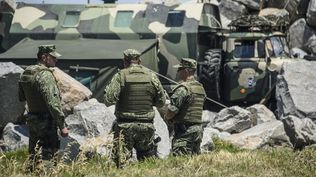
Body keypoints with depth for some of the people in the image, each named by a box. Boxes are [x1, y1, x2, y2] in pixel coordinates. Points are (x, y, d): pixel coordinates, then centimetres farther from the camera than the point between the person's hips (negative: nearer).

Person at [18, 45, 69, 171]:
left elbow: (21, 98, 19)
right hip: (46, 121, -9)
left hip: (31, 119, 9)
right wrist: (62, 125, -21)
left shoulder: (25, 74, 8)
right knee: (47, 156, -5)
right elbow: (52, 102, -23)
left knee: (34, 155, 17)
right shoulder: (45, 75, -18)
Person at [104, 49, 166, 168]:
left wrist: (107, 89, 7)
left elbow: (108, 100, -12)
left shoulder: (120, 76, -7)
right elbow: (161, 101, 8)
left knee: (122, 163, 0)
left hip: (125, 126, -3)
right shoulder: (151, 76, 2)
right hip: (147, 126, 3)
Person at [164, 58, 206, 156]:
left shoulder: (183, 89, -15)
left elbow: (172, 110, -18)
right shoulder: (200, 87, 14)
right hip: (198, 129, 9)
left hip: (185, 132, -9)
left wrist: (167, 117, 4)